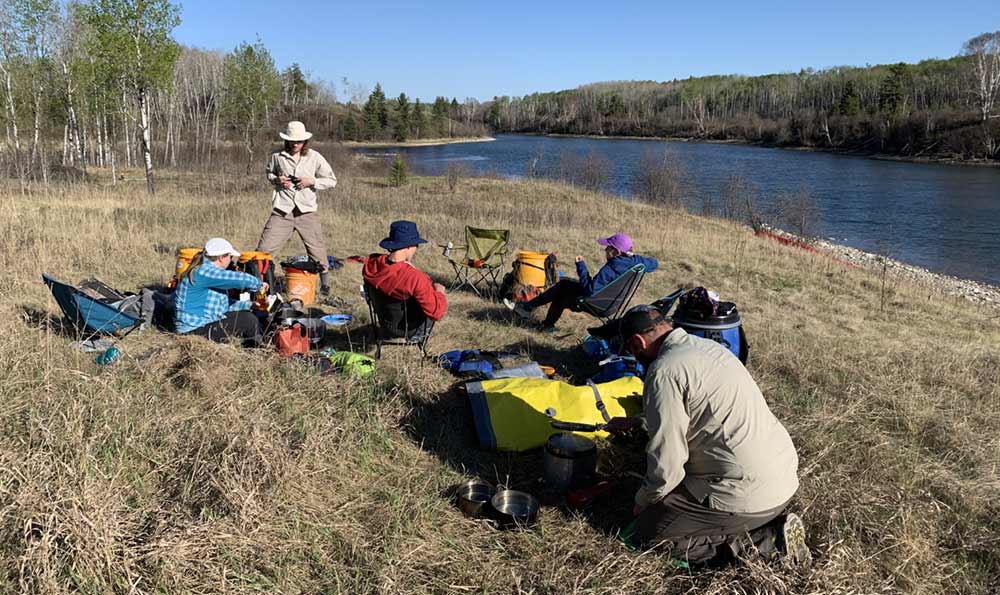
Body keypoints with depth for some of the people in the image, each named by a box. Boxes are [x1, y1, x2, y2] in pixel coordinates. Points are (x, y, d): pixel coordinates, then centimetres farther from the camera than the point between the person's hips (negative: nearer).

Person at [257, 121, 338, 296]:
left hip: (306, 211, -1)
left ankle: (325, 285, 17)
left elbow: (332, 180, 5)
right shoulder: (277, 156, 5)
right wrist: (276, 180, 1)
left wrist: (312, 181, -11)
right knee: (264, 248, -1)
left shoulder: (314, 157, 1)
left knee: (317, 249, 2)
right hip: (282, 211, 1)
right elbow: (269, 173, 24)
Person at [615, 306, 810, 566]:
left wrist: (642, 502, 4)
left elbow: (666, 468, -17)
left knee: (648, 531, 1)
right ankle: (771, 524, 13)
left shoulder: (664, 372, -17)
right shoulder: (708, 345, 11)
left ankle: (769, 541, -2)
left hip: (751, 494, -10)